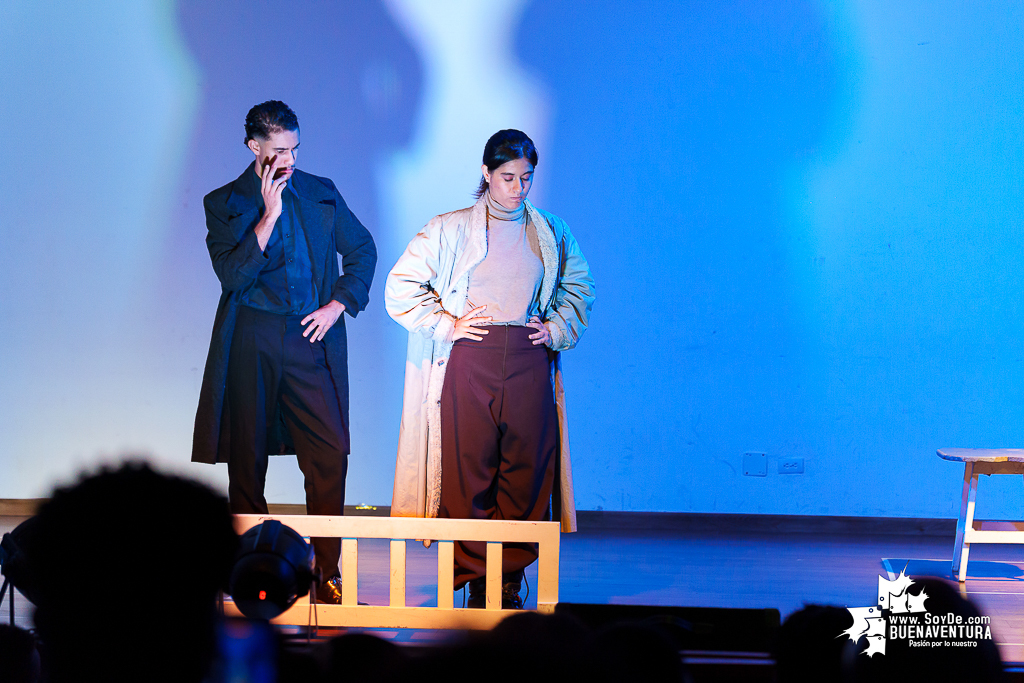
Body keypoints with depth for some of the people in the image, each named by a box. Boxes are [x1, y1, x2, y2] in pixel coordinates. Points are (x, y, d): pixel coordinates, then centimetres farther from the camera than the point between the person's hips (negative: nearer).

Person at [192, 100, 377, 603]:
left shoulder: (321, 193, 11)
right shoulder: (224, 203, 3)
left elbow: (362, 250, 19)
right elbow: (232, 274, -9)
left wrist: (339, 303, 5)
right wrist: (269, 214, -13)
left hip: (311, 341, 1)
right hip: (251, 345, -1)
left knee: (330, 454, -9)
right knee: (247, 459, 4)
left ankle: (327, 574, -2)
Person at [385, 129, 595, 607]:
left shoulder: (551, 233, 13)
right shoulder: (451, 230, 6)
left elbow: (579, 290, 23)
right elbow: (400, 288, 5)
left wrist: (557, 328, 6)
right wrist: (447, 325, -3)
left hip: (529, 365, 2)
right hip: (470, 363, -2)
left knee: (525, 475, -1)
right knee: (467, 473, -4)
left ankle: (509, 583, 7)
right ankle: (472, 580, 3)